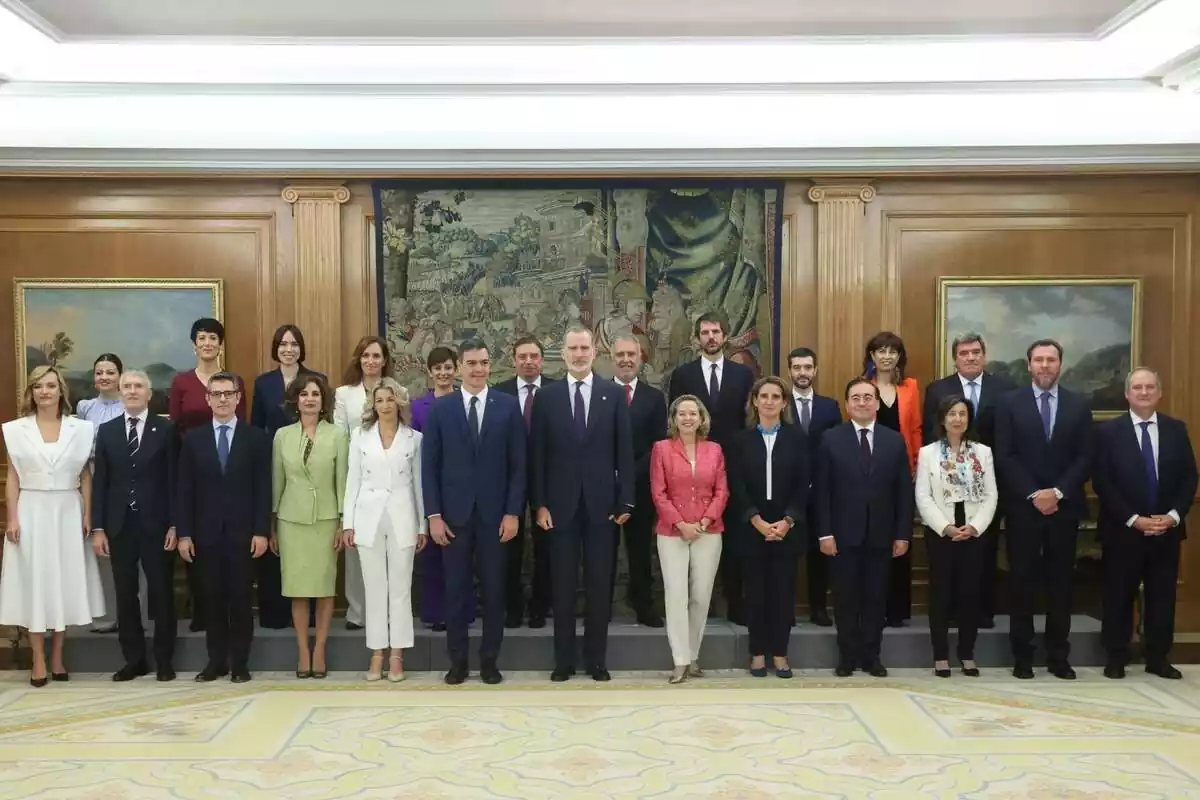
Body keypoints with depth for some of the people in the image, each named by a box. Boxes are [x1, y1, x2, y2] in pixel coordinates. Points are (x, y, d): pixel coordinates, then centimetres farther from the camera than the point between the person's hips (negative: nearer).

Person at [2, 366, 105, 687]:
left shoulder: (80, 428, 2)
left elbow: (86, 476, 4)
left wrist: (87, 516, -3)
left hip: (68, 513, 1)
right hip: (31, 514, -1)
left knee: (65, 583, 6)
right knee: (33, 584, 3)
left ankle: (57, 656, 18)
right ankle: (39, 660, 11)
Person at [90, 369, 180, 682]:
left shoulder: (166, 430, 0)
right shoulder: (106, 431, 8)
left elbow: (173, 480, -3)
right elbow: (100, 481, 5)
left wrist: (174, 524, -9)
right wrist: (98, 527, -1)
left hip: (156, 524, -2)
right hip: (119, 525, 3)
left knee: (161, 593, 5)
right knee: (125, 595, 8)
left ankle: (164, 659, 15)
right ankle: (134, 659, 19)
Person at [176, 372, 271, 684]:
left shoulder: (256, 438, 2)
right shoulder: (193, 439, 7)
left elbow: (263, 488, -2)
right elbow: (185, 489, 4)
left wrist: (262, 531, -8)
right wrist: (184, 533, -2)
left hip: (242, 532, -2)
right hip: (206, 533, 2)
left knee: (240, 598, 3)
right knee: (213, 599, 7)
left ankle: (240, 663, 13)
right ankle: (216, 661, 17)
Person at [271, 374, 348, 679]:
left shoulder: (337, 435, -2)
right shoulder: (282, 435, 4)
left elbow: (342, 482, -1)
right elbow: (276, 482, 7)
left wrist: (344, 523, -4)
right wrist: (271, 526, 7)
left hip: (326, 519, -1)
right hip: (291, 520, 2)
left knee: (325, 586, 2)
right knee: (297, 588, 4)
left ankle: (320, 650, 12)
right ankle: (303, 651, 13)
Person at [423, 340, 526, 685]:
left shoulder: (508, 406, 1)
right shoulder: (440, 408, 2)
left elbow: (518, 464, 1)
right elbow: (430, 466, 1)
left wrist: (512, 512, -5)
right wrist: (433, 515, -5)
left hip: (494, 513, 0)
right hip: (454, 513, 0)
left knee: (493, 589, 6)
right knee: (456, 589, 7)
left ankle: (489, 660, 18)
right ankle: (457, 660, 19)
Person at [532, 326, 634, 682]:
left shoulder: (614, 394, 3)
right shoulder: (547, 396, 3)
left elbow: (624, 451, 1)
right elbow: (538, 454, 2)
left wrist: (625, 501, -3)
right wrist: (540, 503, -4)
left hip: (601, 502, 0)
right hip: (561, 503, 0)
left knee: (600, 583, 7)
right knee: (563, 583, 7)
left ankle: (596, 659, 18)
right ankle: (564, 659, 17)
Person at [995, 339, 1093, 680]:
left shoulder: (1079, 405, 7)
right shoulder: (1010, 403, 1)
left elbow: (1085, 459, 1)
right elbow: (1004, 457, -5)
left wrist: (1058, 492, -12)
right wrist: (1033, 494, -13)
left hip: (1065, 506, 2)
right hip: (1022, 506, -2)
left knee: (1060, 582, 7)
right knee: (1021, 582, 3)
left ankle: (1058, 656, 16)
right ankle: (1023, 656, 11)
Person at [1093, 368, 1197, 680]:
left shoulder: (1176, 429, 7)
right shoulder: (1108, 431, -3)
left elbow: (1189, 477, 5)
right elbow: (1102, 483, -8)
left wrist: (1174, 515, -9)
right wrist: (1133, 519, -15)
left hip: (1167, 529, 3)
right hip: (1123, 530, -3)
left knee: (1162, 595, 9)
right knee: (1119, 595, 5)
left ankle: (1158, 658, 21)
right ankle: (1116, 658, 15)